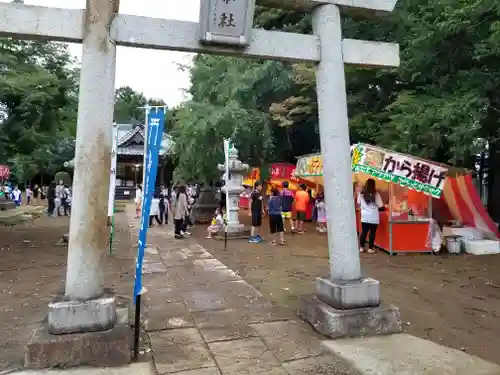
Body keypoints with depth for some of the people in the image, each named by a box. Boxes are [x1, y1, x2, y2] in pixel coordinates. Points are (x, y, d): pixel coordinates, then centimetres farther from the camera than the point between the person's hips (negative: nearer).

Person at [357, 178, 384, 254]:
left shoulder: (361, 193, -2)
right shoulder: (375, 193, -12)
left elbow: (358, 202, 10)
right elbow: (380, 205, -9)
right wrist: (375, 205, 11)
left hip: (364, 216, 4)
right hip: (373, 216, -4)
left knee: (364, 231, 12)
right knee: (372, 232, 6)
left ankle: (361, 247, 16)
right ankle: (370, 248, 10)